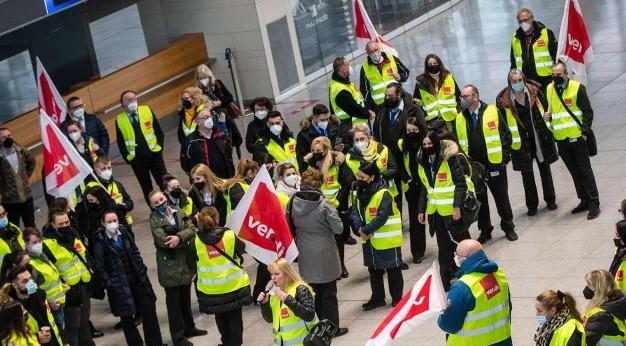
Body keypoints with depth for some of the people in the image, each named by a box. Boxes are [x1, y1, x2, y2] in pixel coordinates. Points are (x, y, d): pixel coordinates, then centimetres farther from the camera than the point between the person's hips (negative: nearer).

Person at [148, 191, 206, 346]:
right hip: (169, 266, -5)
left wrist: (179, 237, -24)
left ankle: (189, 328, 34)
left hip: (185, 262, 5)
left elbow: (191, 229, -6)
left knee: (186, 298, 18)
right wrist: (185, 241, -14)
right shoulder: (154, 219, -8)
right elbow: (163, 240, -21)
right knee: (174, 301, 3)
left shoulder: (178, 212, 7)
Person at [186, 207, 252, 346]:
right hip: (234, 286, -1)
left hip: (211, 290, 1)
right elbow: (241, 250, 6)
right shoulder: (230, 235, -11)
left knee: (221, 319, 20)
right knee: (235, 318, 14)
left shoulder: (195, 242, -12)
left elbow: (192, 265, -2)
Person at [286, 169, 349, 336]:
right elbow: (338, 228, -14)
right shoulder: (324, 204, -19)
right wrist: (333, 213, 3)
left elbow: (289, 226, 3)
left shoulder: (293, 202, -6)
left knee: (313, 292, 16)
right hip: (325, 256, -4)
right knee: (328, 293, 8)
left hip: (306, 255, 4)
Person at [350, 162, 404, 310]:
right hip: (369, 240, 7)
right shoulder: (360, 192, 3)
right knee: (374, 269, 16)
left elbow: (382, 217, -27)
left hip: (387, 240, -7)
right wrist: (359, 229, -17)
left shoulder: (383, 194, -22)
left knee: (393, 270, 5)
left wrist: (365, 230, -24)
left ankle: (397, 298, 18)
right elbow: (355, 212, -1)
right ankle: (377, 298, 28)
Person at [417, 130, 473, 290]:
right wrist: (421, 209, 11)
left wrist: (458, 206, -21)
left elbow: (461, 184, -15)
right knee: (444, 247, 11)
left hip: (453, 211, -6)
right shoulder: (423, 163, 8)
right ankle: (446, 281, 17)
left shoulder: (452, 159, -13)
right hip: (436, 212, 6)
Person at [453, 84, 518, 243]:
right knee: (479, 199, 9)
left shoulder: (492, 112, -6)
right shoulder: (459, 118, 3)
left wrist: (504, 158, -7)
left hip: (494, 164, -3)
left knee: (502, 197, 8)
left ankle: (508, 227, 23)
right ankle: (485, 230, 22)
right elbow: (456, 142, 7)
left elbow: (506, 135, -4)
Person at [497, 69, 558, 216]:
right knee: (527, 173, 5)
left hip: (539, 136, 2)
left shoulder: (534, 91, -6)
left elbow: (545, 109, 6)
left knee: (544, 168, 13)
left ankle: (550, 200, 27)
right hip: (521, 142, -2)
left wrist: (548, 130, 6)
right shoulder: (505, 100, -12)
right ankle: (532, 205, 17)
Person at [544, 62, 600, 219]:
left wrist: (585, 131, -15)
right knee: (574, 171, 13)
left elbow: (588, 112, -8)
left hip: (577, 136, -5)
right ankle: (584, 200, 22)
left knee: (585, 170, -2)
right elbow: (548, 110, 18)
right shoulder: (549, 89, 6)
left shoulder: (577, 88, -9)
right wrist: (548, 116, -4)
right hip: (561, 139, 5)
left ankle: (594, 203, 2)